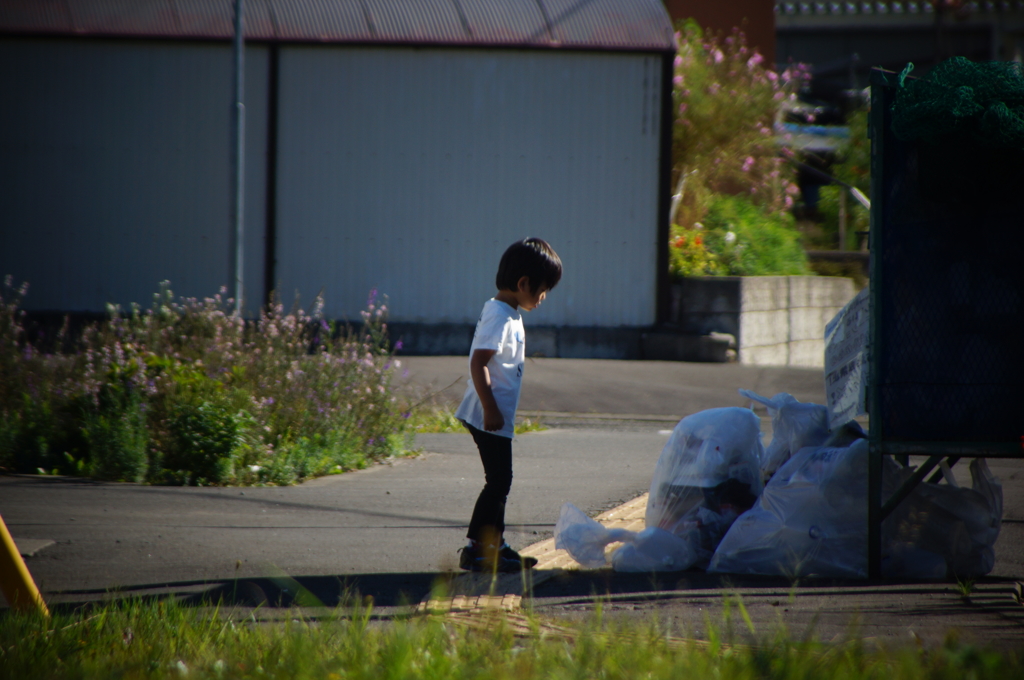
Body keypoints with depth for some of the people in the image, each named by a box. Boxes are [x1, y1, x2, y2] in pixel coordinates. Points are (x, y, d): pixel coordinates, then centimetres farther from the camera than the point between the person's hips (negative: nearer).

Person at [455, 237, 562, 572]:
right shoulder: (499, 317, -17)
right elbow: (478, 363, -24)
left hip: (497, 416, 10)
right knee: (498, 482, -8)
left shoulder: (509, 315, 15)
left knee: (500, 482, 15)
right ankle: (475, 549, -6)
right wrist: (490, 410, -26)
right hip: (490, 416, -10)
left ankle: (494, 546, 23)